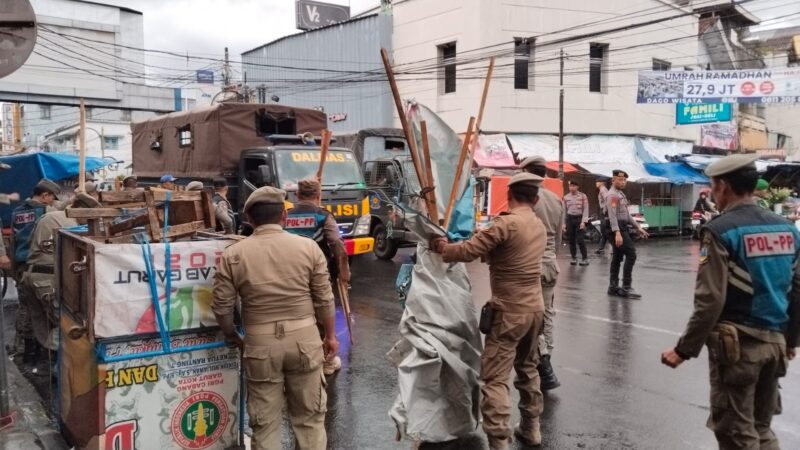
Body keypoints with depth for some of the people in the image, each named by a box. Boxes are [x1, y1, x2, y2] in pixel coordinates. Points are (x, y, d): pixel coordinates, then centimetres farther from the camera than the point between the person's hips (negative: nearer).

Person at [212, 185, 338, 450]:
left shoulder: (232, 255, -3)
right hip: (304, 338, 0)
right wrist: (330, 335, 14)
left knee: (264, 421, 13)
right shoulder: (308, 247, -3)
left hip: (260, 342, 0)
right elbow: (324, 299, 0)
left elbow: (222, 307, 0)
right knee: (309, 416, 15)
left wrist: (233, 337, 18)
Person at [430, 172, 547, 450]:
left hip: (510, 312, -9)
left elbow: (469, 251, -19)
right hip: (535, 308, 9)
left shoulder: (506, 223, -18)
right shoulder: (539, 226, 9)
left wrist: (442, 248, -2)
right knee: (527, 368, 23)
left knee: (494, 378, -4)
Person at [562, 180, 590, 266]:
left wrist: (583, 221, -12)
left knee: (580, 240, -9)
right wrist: (563, 223, 5)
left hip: (579, 218, -3)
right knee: (571, 240, 5)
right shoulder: (566, 197, 7)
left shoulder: (583, 196, -1)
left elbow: (585, 209, -4)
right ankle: (574, 258, 15)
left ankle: (584, 258, 0)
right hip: (569, 218, 3)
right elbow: (564, 211, 10)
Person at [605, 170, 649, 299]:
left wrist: (637, 227, 20)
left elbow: (627, 214, 25)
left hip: (622, 228, 10)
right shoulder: (612, 195, -13)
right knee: (631, 254, -12)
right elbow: (612, 215, -24)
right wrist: (617, 233, -33)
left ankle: (613, 287, 15)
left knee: (618, 257, 10)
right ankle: (626, 288, -10)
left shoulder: (621, 194, 19)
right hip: (617, 229, -10)